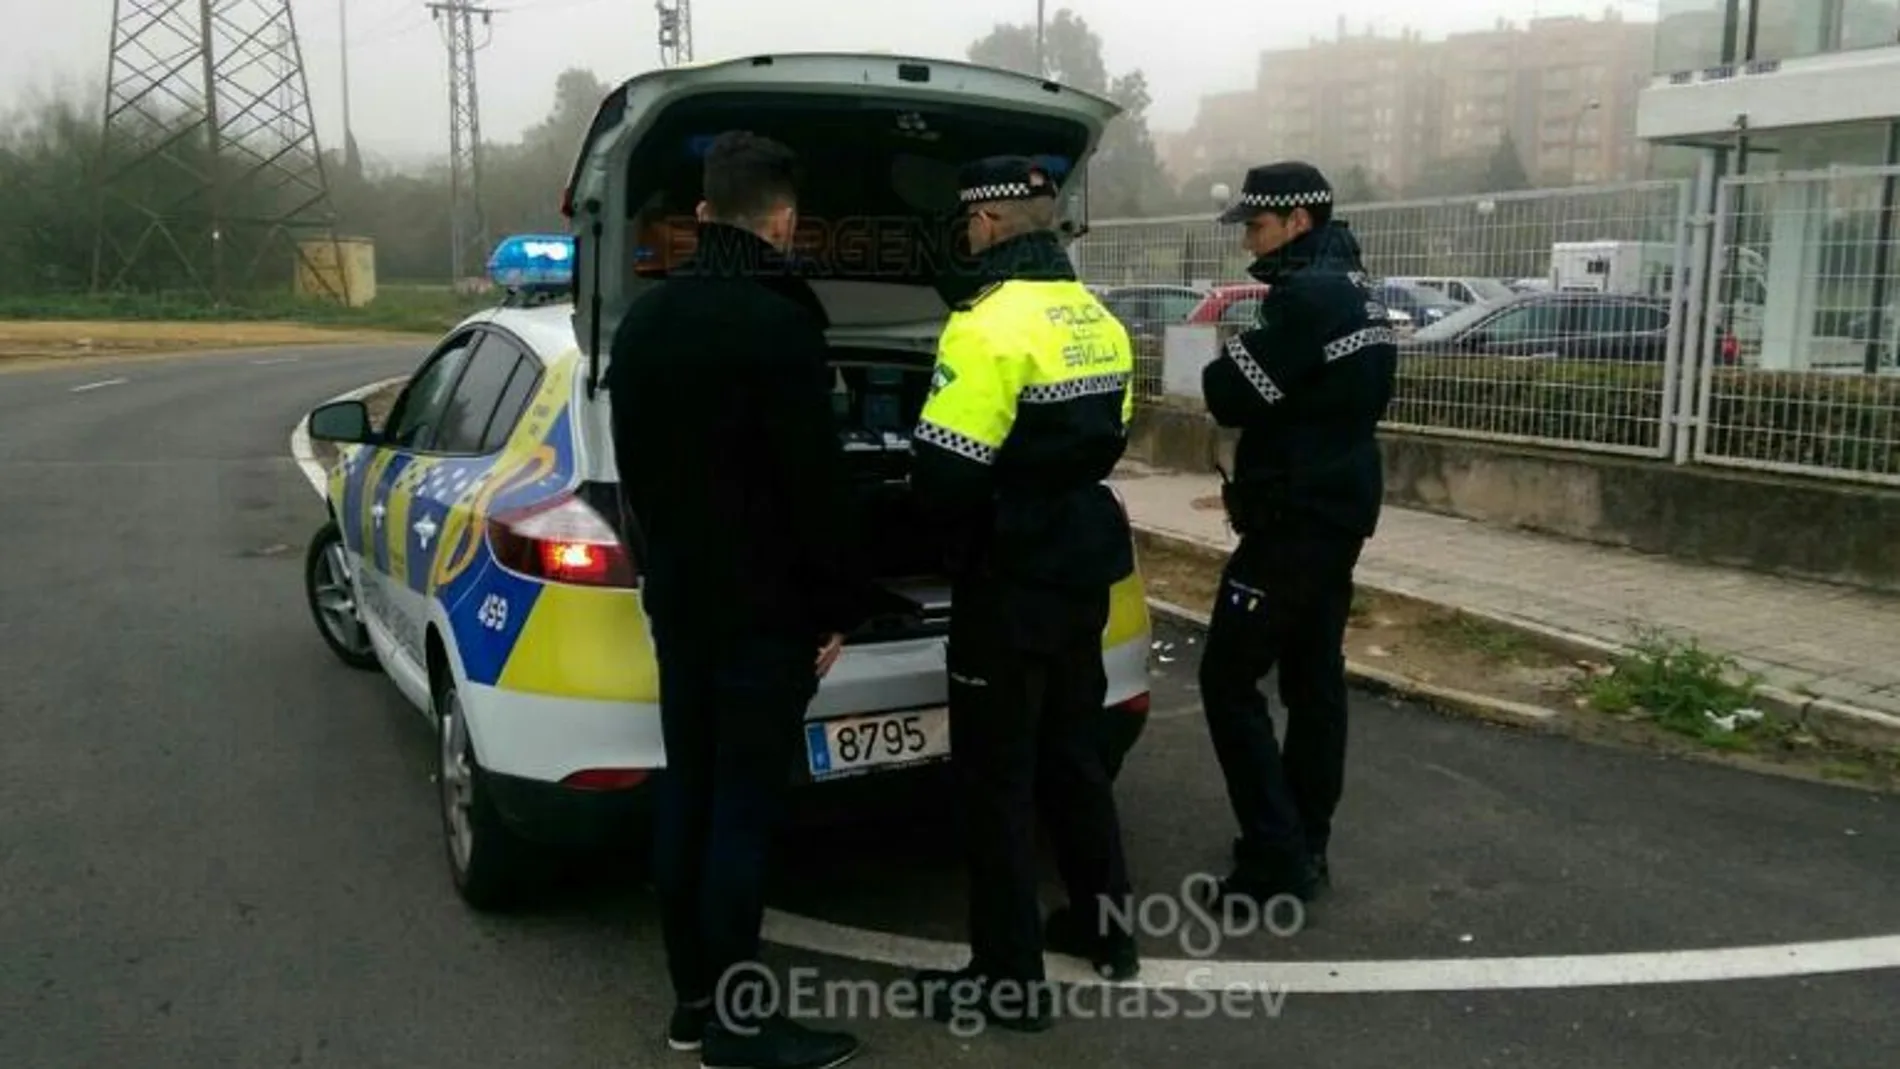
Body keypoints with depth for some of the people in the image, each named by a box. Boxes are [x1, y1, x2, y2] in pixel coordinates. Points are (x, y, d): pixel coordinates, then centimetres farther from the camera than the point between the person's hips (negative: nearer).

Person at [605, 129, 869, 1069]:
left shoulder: (643, 319, 9)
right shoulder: (776, 323, -18)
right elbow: (813, 482, -18)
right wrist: (837, 607, -8)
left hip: (677, 601, 8)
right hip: (763, 610, -8)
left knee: (686, 795, 13)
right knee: (741, 810, -1)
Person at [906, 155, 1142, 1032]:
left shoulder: (990, 326, -20)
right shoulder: (1097, 323, 8)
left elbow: (946, 473, -23)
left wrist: (946, 519, -3)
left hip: (1011, 582, -9)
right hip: (1081, 568, 9)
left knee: (996, 778, 2)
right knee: (1072, 753, 21)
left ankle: (1009, 979, 13)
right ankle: (1107, 926, 35)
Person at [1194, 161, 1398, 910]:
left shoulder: (1308, 294, -19)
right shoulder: (1348, 286, 14)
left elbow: (1233, 397, -19)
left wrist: (1223, 359, 0)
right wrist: (1248, 342, 4)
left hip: (1296, 515, -10)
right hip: (1336, 505, 10)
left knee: (1228, 679, -4)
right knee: (1314, 677, 13)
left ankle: (1276, 861, -2)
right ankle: (1304, 848, 23)